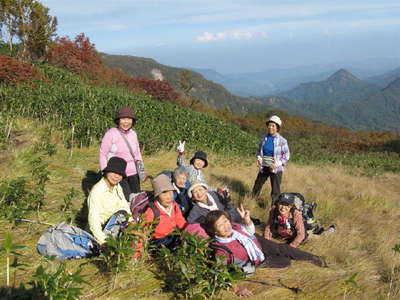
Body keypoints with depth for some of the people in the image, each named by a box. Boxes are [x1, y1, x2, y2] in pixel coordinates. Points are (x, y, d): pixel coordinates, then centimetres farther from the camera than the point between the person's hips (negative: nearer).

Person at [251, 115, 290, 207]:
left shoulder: (282, 141, -11)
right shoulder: (264, 138, 1)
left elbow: (286, 156, -6)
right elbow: (259, 150, 15)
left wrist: (277, 164, -17)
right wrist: (259, 159, -4)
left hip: (276, 169, -4)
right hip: (263, 167, 4)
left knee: (275, 191, 2)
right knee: (257, 186, 15)